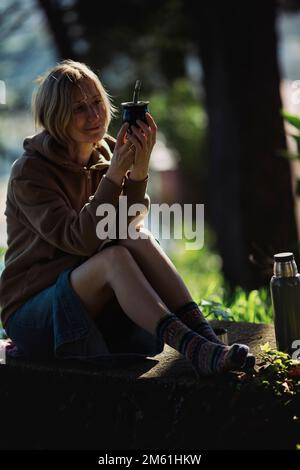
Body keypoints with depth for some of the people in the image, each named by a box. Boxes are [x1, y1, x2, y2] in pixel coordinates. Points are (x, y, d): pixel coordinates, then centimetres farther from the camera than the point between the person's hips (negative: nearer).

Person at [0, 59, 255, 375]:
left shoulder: (106, 155, 5)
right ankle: (194, 350, -46)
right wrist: (115, 174, -29)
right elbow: (80, 239, -23)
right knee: (115, 257, -32)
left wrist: (139, 169, -25)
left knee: (139, 241, -24)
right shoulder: (29, 172, -12)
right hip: (32, 315, -5)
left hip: (92, 309, 5)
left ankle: (205, 336, -34)